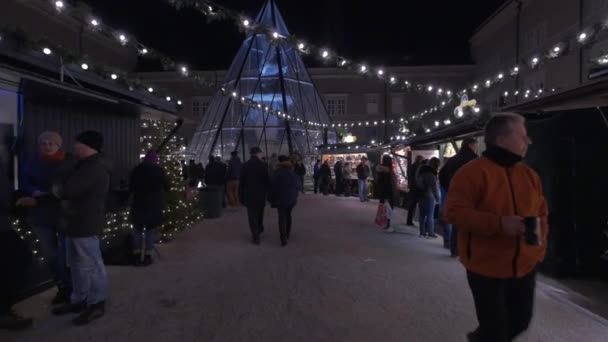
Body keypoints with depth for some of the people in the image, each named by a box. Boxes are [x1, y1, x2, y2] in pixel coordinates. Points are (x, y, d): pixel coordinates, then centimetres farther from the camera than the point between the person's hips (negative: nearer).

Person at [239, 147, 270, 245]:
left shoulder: (245, 165, -3)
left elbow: (242, 182, -1)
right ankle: (260, 229, 38)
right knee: (260, 213, 22)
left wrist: (241, 196, 6)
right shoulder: (263, 165, -10)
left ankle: (256, 237, 3)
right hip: (261, 194, 0)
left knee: (252, 215, 4)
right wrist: (267, 192, 6)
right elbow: (267, 180, -9)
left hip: (249, 194, 0)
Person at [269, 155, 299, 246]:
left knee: (282, 217, -4)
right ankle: (287, 235, 25)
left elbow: (273, 186, -10)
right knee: (288, 215, 18)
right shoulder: (293, 173, 4)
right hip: (291, 198, 4)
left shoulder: (277, 173, -11)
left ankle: (284, 238, -13)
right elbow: (297, 186, 8)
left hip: (280, 198, -4)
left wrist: (271, 198, -1)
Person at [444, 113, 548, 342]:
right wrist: (499, 224, -28)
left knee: (521, 321, 21)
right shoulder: (473, 172, -16)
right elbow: (454, 212, -22)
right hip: (487, 268, -7)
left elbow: (541, 212, 18)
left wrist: (540, 243, 2)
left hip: (525, 266, 7)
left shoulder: (529, 174, 7)